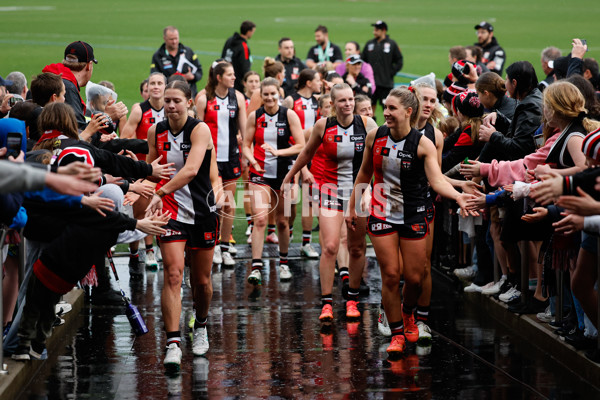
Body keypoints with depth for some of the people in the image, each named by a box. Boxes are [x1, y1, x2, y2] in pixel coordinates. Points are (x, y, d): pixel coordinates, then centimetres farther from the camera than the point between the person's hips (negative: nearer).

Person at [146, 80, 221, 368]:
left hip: (202, 211, -1)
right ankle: (173, 344, -21)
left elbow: (191, 170, -27)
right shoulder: (156, 132, 2)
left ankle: (200, 326, 40)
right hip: (170, 211, 1)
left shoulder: (200, 130, -12)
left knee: (202, 281, 11)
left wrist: (161, 192, -36)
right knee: (173, 273, -16)